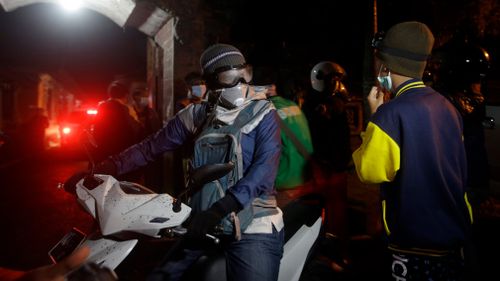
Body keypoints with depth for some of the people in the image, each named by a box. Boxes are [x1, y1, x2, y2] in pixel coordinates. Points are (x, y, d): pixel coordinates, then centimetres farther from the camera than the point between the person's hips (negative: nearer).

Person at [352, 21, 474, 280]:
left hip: (415, 240, -7)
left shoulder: (391, 113, -20)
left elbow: (369, 170, -12)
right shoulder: (446, 106, 3)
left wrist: (376, 116, -5)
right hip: (455, 230, 7)